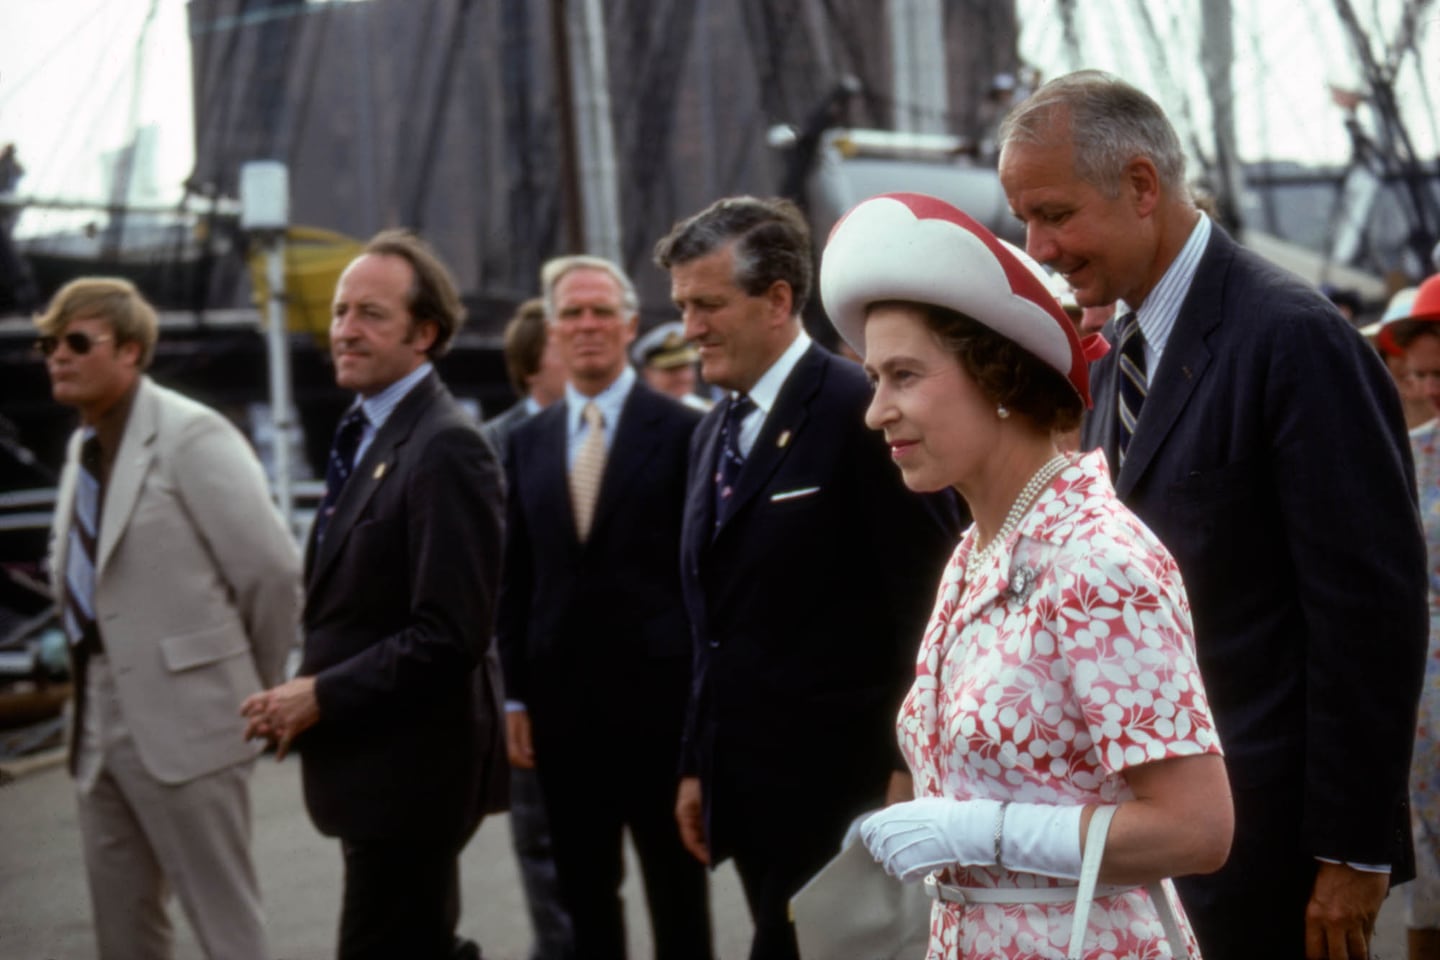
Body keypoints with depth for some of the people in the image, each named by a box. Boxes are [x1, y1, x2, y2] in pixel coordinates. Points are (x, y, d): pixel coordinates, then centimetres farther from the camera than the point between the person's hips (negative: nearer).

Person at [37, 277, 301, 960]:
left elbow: (275, 571, -14)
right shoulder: (84, 448, 13)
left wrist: (256, 691, -3)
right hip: (99, 721, 8)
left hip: (183, 720, -8)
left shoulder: (191, 436, -12)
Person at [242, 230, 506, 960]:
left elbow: (451, 634, -23)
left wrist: (321, 697, -17)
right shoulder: (367, 436, 12)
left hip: (407, 767, -9)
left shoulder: (445, 448, -18)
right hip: (373, 763, 9)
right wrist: (305, 690, 4)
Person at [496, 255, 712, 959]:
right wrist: (514, 695, 6)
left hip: (656, 694, -4)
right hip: (561, 703, 4)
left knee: (676, 888, 7)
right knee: (583, 896, 11)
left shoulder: (681, 431, -3)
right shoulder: (529, 441, 10)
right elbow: (515, 577, 11)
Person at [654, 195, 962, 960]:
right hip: (747, 789, 8)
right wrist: (697, 766, 16)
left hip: (838, 784, -8)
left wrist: (907, 766, -16)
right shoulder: (713, 434, 15)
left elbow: (929, 603, -14)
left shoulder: (862, 412, -11)